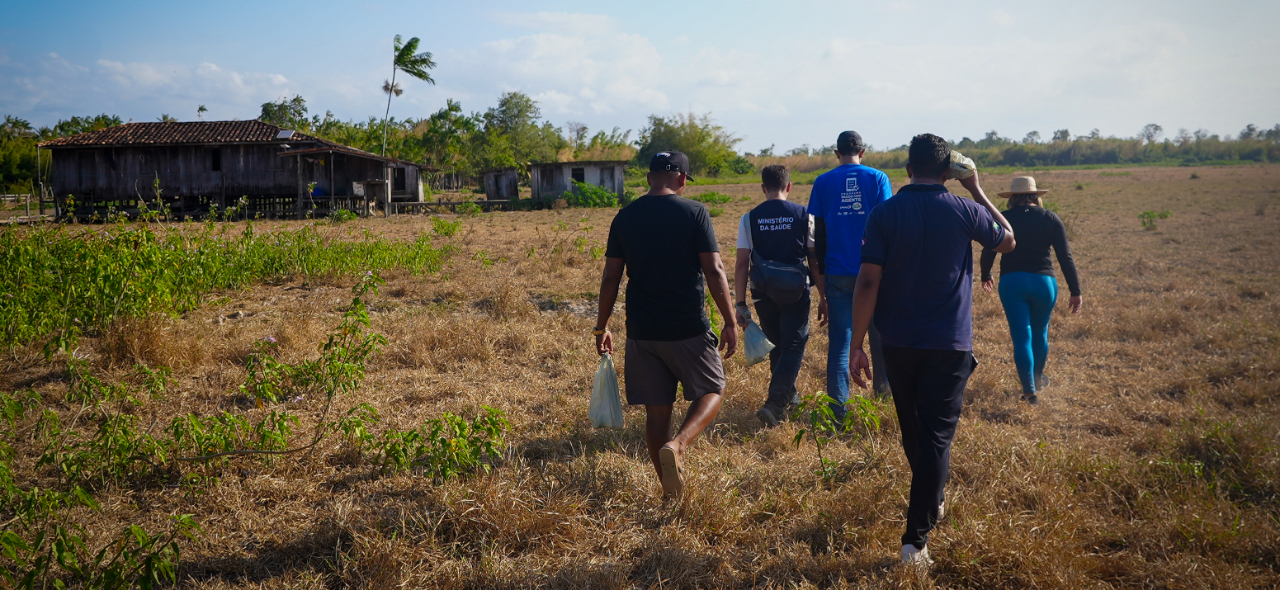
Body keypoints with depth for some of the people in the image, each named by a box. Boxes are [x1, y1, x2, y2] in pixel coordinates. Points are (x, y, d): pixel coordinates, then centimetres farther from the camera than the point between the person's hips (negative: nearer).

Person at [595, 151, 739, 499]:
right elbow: (714, 270, -10)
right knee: (712, 391, 15)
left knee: (656, 409, 11)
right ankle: (677, 445, -12)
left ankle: (671, 490, 16)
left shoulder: (625, 217, 4)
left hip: (641, 331, 3)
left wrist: (602, 327, 13)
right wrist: (730, 322, -3)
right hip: (688, 328, -3)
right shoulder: (694, 212, -5)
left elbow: (611, 277, 4)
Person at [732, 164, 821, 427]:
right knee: (793, 346, 2)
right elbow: (815, 260, -1)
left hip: (764, 293, 2)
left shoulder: (750, 219, -1)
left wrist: (740, 303, 0)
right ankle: (774, 404, -14)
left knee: (776, 346, 20)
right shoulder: (804, 216, -3)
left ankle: (790, 396, 37)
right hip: (796, 292, -2)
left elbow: (741, 264, -4)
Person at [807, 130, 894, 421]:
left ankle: (838, 413, 1)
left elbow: (819, 237, 5)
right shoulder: (878, 178, 3)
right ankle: (884, 393, 25)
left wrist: (821, 291, 10)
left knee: (839, 343, 3)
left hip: (838, 274, 1)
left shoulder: (823, 183, 6)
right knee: (880, 335, 16)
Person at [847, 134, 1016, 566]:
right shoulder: (963, 211, -5)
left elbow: (868, 283, -11)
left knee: (913, 429, 21)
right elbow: (1007, 240, 15)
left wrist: (856, 346, -8)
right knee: (937, 436, -1)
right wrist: (977, 191, 19)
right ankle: (916, 539, -6)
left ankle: (931, 500, 43)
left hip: (898, 342, 2)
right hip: (949, 344, -2)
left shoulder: (884, 214, -6)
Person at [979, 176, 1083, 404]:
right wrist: (1075, 291, 1)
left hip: (1011, 282, -1)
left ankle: (1029, 390, -6)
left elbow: (987, 253, 2)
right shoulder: (1051, 219, 2)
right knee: (1040, 333, 21)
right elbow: (1065, 257, -2)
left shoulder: (1002, 219, 0)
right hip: (1043, 282, 1)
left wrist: (986, 276, 21)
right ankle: (1038, 379, 39)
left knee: (1021, 336, 1)